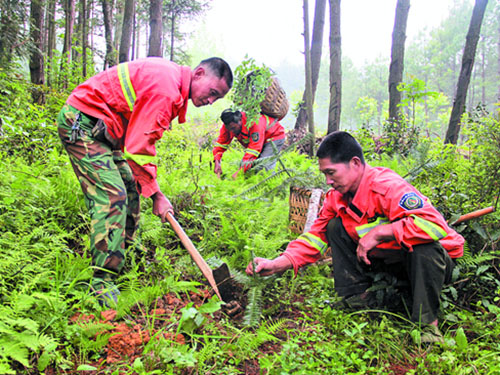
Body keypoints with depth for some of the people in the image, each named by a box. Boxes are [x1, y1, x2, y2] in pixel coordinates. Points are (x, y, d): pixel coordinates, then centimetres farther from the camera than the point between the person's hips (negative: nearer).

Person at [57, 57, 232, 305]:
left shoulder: (171, 78, 9)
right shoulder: (166, 88, -25)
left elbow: (142, 136, 12)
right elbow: (138, 147, -25)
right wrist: (156, 194, -18)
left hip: (102, 130, 11)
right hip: (82, 125, -11)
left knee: (130, 186, 16)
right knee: (112, 196, -17)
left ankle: (126, 250, 32)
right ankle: (103, 283, -11)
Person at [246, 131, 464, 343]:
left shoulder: (388, 186, -29)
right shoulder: (336, 197, -6)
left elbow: (434, 225, -40)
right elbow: (316, 236, -1)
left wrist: (378, 233, -39)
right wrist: (276, 265, -14)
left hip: (431, 259, -6)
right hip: (387, 259, 7)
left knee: (424, 246, -40)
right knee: (335, 226, -4)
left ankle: (427, 321, -21)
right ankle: (358, 297, -2)